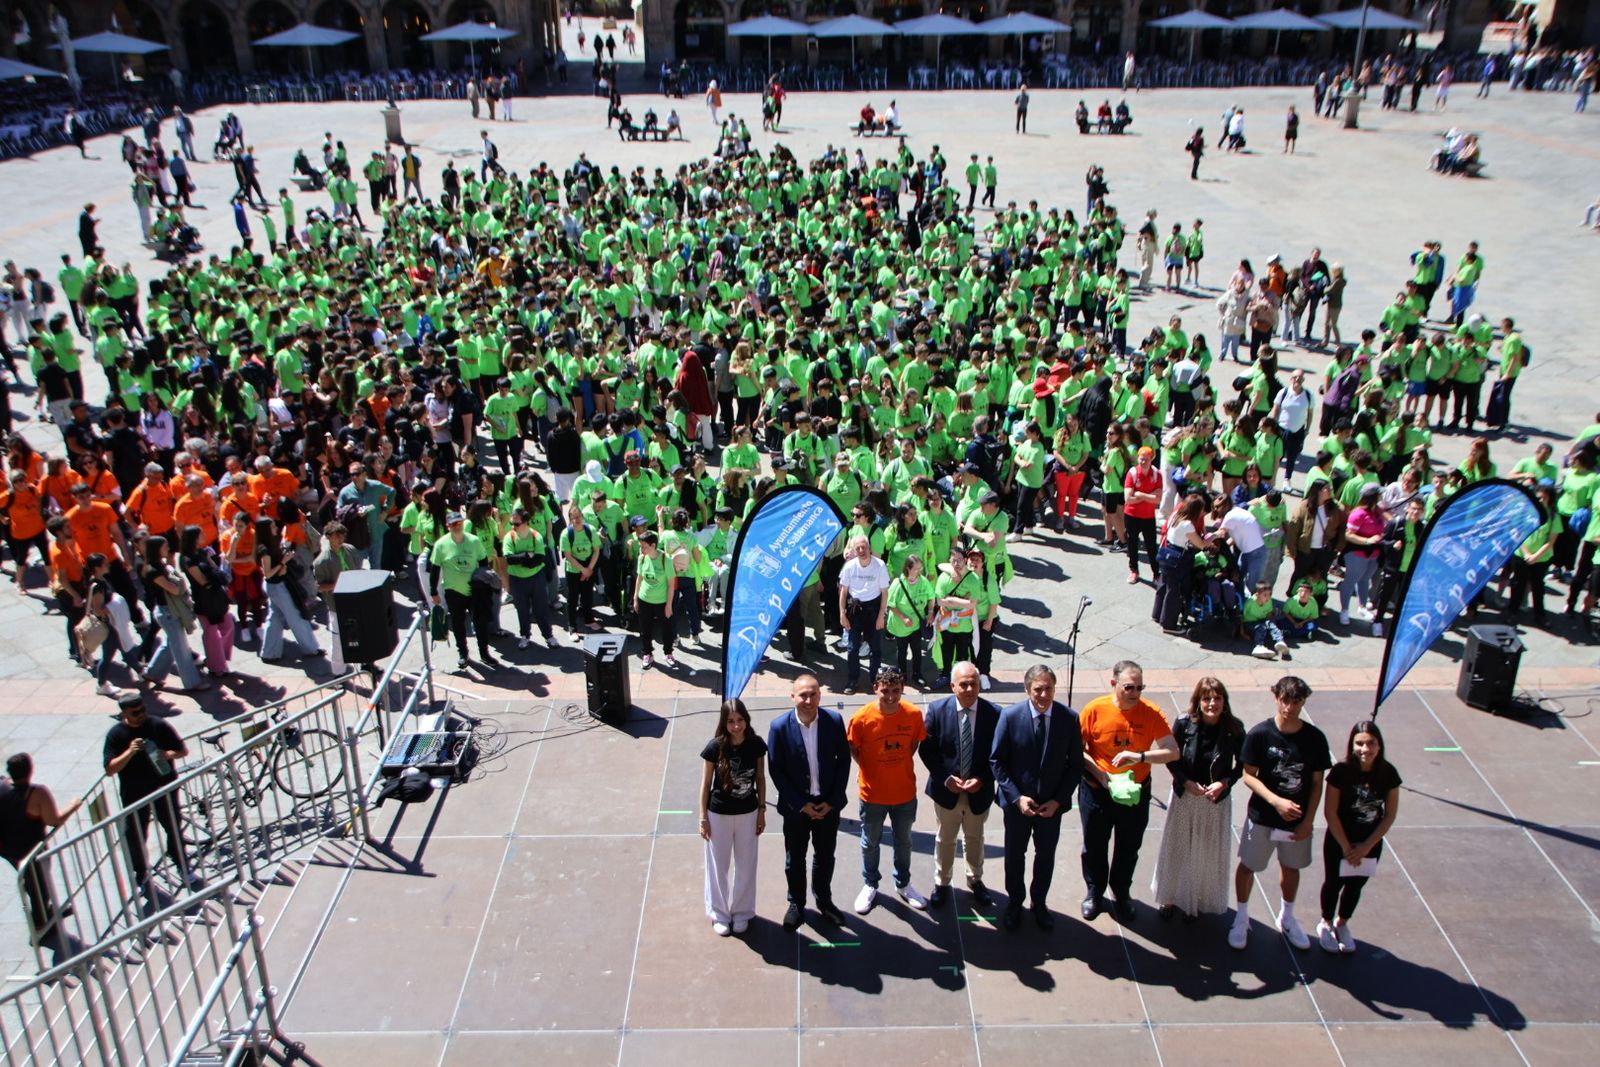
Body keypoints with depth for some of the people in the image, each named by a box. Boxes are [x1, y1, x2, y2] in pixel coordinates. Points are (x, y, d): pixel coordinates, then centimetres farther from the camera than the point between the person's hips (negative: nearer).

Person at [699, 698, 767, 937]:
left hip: (748, 813, 2)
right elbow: (705, 783, -8)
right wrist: (703, 818, -6)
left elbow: (760, 778, 0)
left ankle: (742, 912, 36)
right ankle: (719, 913, 34)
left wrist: (762, 810, 2)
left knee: (745, 865, 16)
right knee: (718, 866, 14)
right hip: (719, 814, -2)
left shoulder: (756, 744, -12)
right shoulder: (715, 747, -17)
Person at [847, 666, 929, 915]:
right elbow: (852, 749, -5)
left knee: (904, 841, 22)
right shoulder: (861, 718, -24)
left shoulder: (914, 714, -17)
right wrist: (869, 769, -5)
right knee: (870, 843, 19)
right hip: (873, 794, -2)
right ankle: (870, 885, 42)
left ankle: (903, 884, 44)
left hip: (905, 792, 2)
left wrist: (901, 765, 1)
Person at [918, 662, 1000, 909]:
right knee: (945, 839, 19)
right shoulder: (937, 710, -14)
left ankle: (975, 880, 45)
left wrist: (982, 779, -17)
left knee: (974, 838, 22)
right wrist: (945, 778, -17)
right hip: (946, 789, -1)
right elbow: (926, 750, -8)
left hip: (979, 791, 1)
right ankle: (941, 884, 39)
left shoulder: (993, 713, -14)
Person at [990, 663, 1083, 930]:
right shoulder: (1010, 716, -18)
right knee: (1015, 855, 18)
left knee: (1046, 856, 20)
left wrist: (1058, 800, -13)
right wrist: (1017, 797, -17)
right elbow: (997, 761, -10)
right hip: (1017, 802, -1)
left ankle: (1039, 902, 44)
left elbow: (1075, 764, -6)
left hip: (1052, 804, 1)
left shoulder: (1069, 718, -15)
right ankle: (1014, 902, 42)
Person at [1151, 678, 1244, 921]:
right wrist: (1187, 782, -16)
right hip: (1185, 795, 0)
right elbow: (1171, 758, -4)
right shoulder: (1184, 723, -14)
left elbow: (1242, 764, -3)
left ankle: (1198, 901, 32)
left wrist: (1224, 783, -17)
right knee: (1177, 848, 12)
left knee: (1208, 852, 11)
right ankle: (1170, 897, 32)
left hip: (1217, 798, 0)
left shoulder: (1234, 728, -14)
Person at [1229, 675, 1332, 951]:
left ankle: (1287, 918, 45)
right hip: (1262, 817, -2)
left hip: (1297, 820, 2)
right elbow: (1248, 776, -12)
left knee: (1291, 867, 21)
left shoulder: (1315, 738, -11)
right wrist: (1276, 801, -24)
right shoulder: (1260, 734, -17)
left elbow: (1317, 782, -2)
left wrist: (1308, 820, -5)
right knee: (1248, 866, 12)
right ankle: (1241, 919, 34)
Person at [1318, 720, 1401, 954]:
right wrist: (1346, 848, -13)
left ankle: (1342, 924, 44)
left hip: (1371, 842, 3)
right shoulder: (1341, 771, -24)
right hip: (1338, 841, -3)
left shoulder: (1388, 773, -15)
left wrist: (1366, 846, -9)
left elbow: (1390, 815, -7)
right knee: (1334, 883, 15)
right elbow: (1330, 812, -18)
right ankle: (1326, 924, 40)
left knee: (1356, 885, 20)